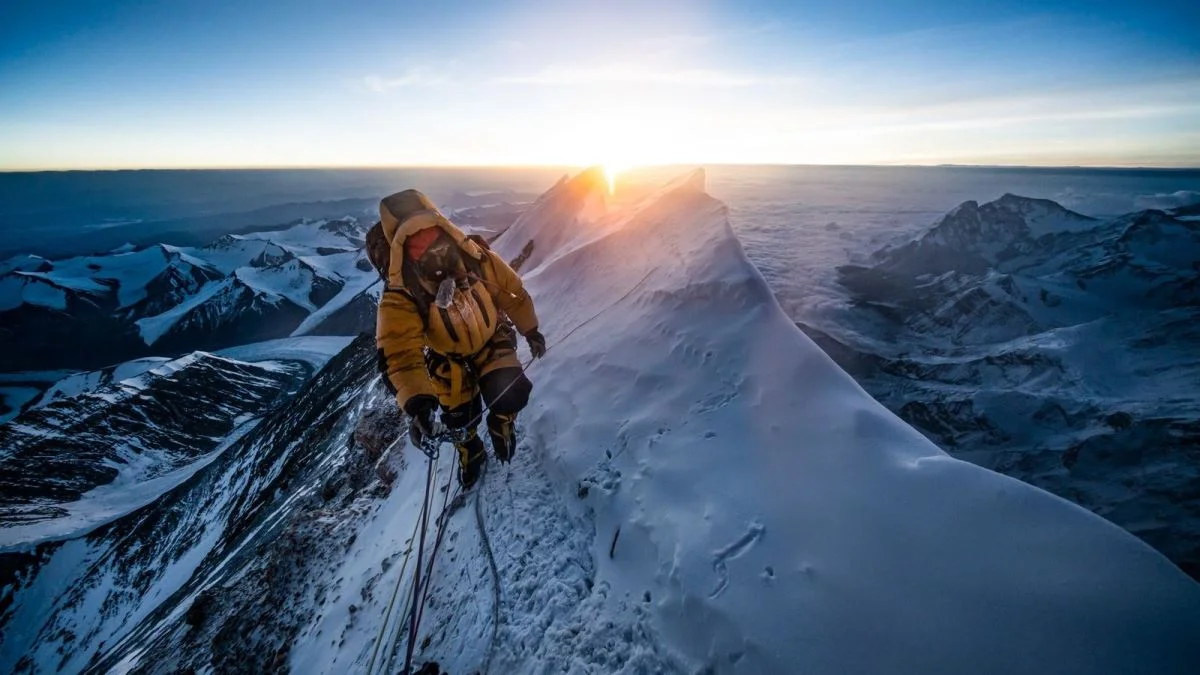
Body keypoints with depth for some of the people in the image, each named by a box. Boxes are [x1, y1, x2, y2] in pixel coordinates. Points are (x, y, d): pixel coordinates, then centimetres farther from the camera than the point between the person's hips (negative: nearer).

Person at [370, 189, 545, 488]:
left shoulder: (476, 257, -28)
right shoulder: (400, 297, -34)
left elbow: (512, 292, -11)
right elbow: (400, 353, -42)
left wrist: (530, 330, 1)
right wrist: (417, 400, -58)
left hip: (492, 341, 0)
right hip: (449, 360, 0)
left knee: (511, 395, -20)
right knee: (460, 419, 14)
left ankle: (501, 421, 19)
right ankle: (470, 453, 51)